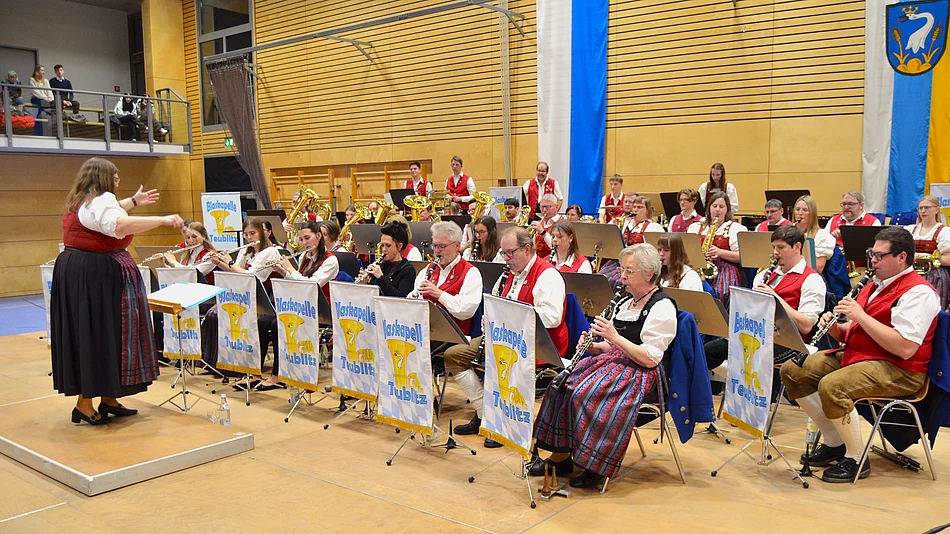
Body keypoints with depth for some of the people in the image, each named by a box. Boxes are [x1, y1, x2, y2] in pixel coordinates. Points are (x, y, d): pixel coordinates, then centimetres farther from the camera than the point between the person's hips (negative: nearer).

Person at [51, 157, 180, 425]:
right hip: (96, 275, -11)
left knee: (85, 333, 12)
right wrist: (162, 220, -34)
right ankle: (85, 404, 0)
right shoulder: (100, 201, -16)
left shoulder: (82, 202, 17)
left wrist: (133, 201, 42)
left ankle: (108, 399, 19)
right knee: (97, 335, -5)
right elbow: (120, 225, -35)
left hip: (75, 271, 11)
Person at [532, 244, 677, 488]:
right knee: (562, 385, -11)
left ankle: (596, 466, -15)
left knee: (585, 393, -29)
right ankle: (560, 456, -5)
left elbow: (650, 359, -19)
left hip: (638, 374, -9)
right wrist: (593, 345, 0)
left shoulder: (662, 308, -11)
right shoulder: (627, 303, 17)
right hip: (613, 361, 9)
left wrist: (615, 336, -21)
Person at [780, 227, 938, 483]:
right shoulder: (874, 285, 16)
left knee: (832, 386, -34)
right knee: (792, 370, -1)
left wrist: (861, 315, -22)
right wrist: (835, 327, -3)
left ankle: (856, 458, -13)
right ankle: (834, 442, 7)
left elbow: (905, 348, -26)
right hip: (856, 355, 10)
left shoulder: (918, 292, -14)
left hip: (898, 370, -10)